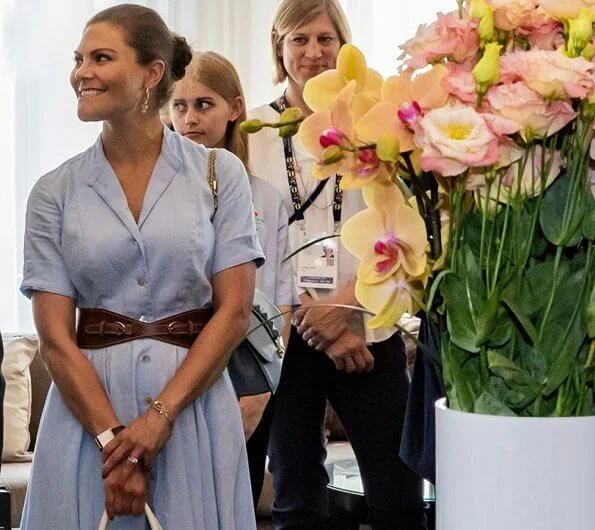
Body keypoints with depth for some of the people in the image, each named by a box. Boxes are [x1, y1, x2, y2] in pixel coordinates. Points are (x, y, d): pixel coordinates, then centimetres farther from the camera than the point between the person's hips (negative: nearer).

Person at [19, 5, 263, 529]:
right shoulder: (55, 192, 2)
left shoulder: (219, 173, 0)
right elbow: (55, 335, -3)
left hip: (193, 403, -1)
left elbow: (235, 309, -5)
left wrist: (161, 415, -14)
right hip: (87, 404, 1)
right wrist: (113, 440, -14)